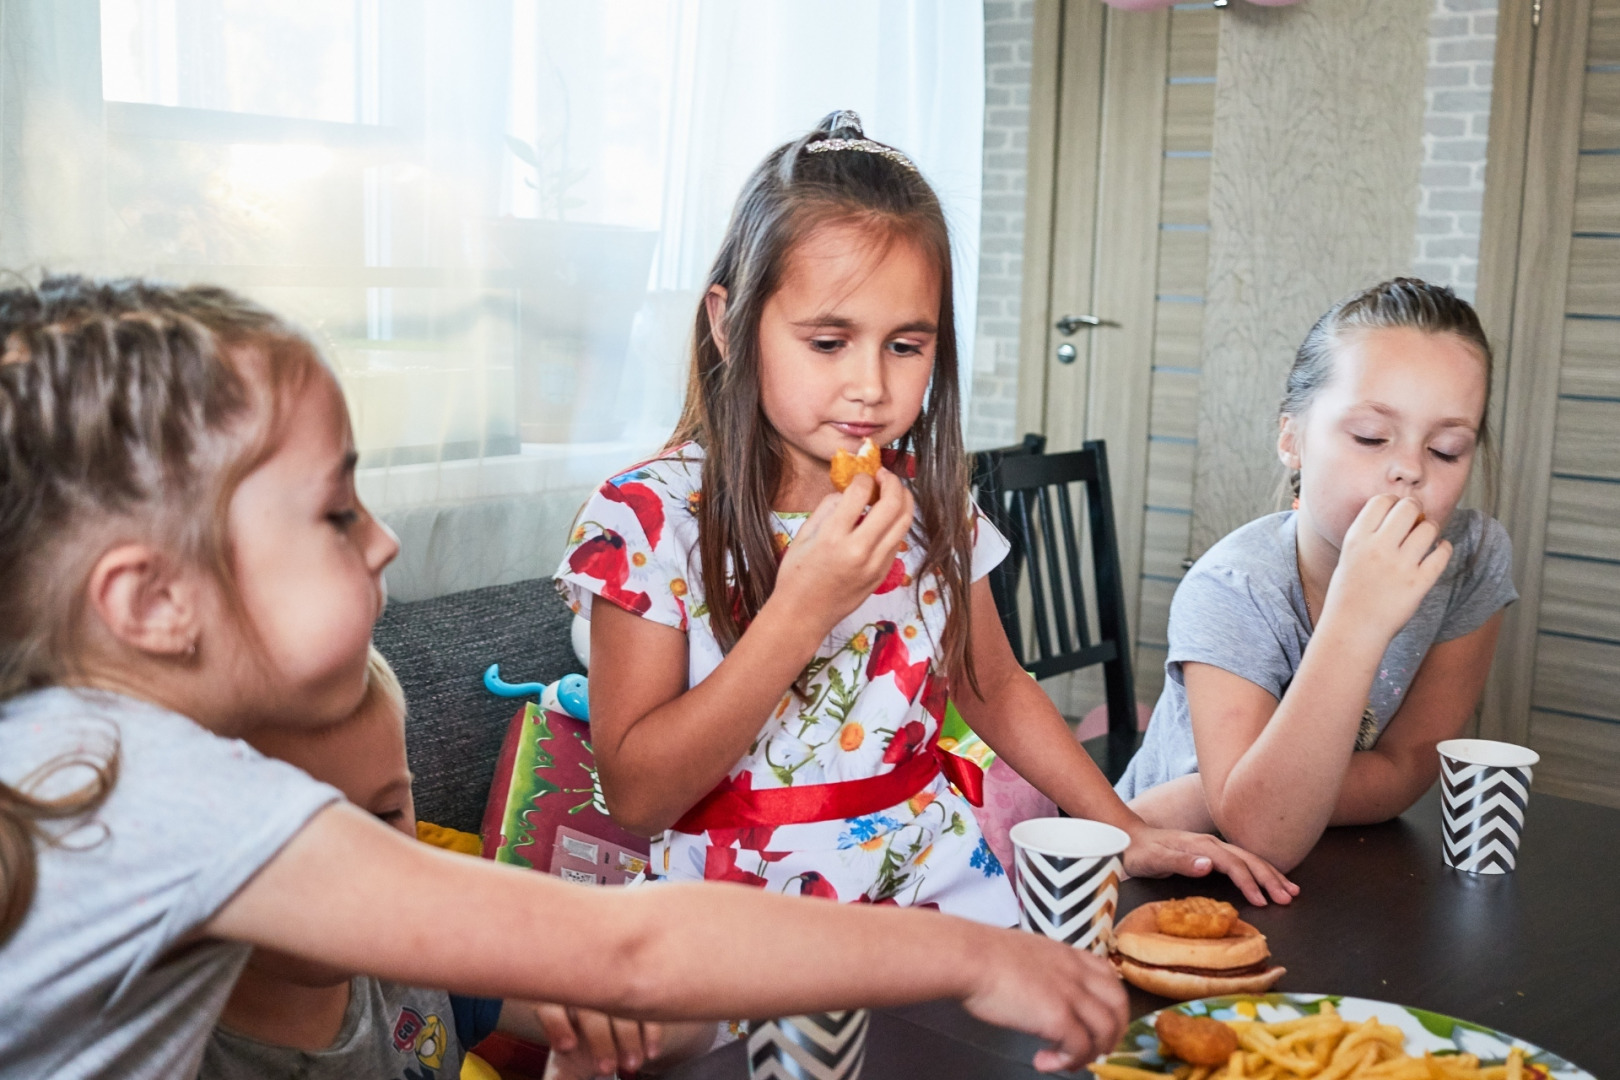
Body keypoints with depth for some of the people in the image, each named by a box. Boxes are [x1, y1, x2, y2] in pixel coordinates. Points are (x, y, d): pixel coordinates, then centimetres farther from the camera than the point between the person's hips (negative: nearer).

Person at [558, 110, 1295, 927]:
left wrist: (1127, 831, 12)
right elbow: (636, 797, -16)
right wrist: (802, 610, -23)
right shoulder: (648, 516, -11)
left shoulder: (929, 503, 4)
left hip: (942, 889, 4)